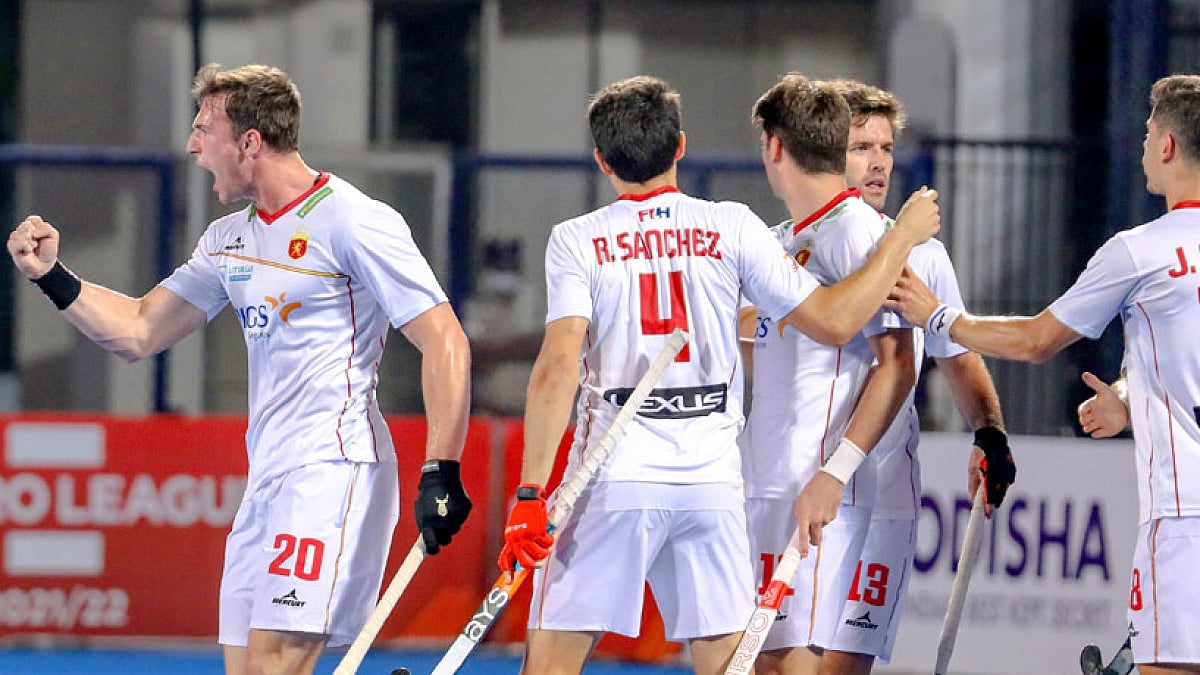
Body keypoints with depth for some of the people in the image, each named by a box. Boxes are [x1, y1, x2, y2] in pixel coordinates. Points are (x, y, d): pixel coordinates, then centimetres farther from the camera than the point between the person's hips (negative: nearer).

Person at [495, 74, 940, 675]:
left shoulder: (576, 241, 0)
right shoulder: (731, 227, 3)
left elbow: (558, 370, -11)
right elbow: (832, 320, 0)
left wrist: (530, 493, -11)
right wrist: (903, 236, 12)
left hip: (613, 479, -2)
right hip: (713, 480, 2)